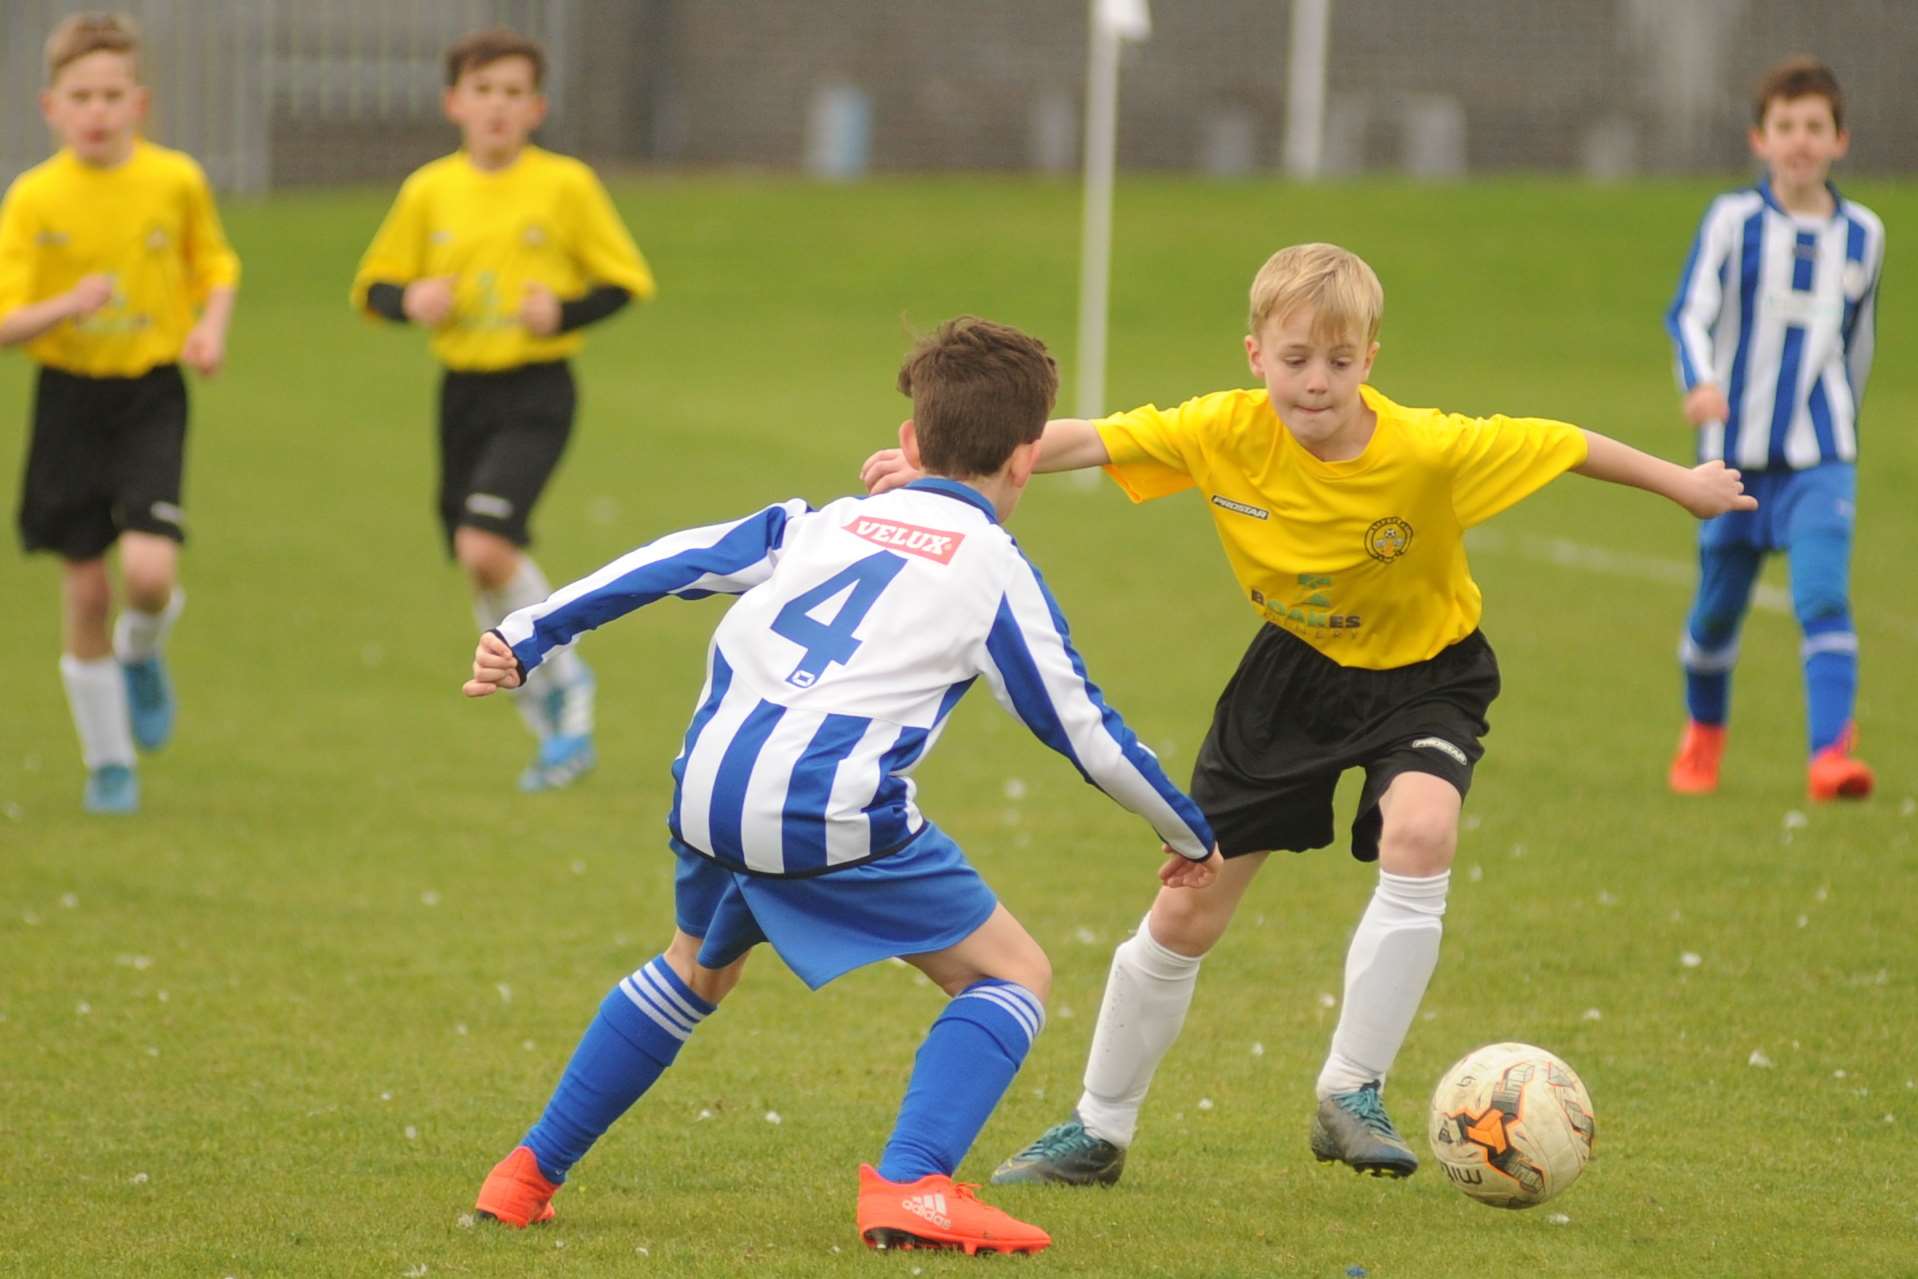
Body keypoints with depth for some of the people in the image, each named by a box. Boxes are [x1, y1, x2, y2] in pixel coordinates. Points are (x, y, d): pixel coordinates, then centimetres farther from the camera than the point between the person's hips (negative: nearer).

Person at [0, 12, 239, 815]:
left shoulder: (176, 182, -4)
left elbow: (214, 265, 15)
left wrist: (212, 327, -4)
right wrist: (67, 307, -28)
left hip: (152, 395, 0)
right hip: (69, 400, 0)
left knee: (149, 569, -19)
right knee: (84, 586, 4)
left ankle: (142, 654, 18)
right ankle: (108, 763, 21)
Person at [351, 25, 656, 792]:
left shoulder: (564, 185, -5)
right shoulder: (428, 192, 3)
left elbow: (627, 280, 2)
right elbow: (372, 287, 11)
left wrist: (564, 312, -16)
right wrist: (409, 300, -11)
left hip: (536, 391, -4)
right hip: (462, 391, 4)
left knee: (484, 547, -23)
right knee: (488, 573, 8)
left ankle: (562, 679, -1)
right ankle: (558, 729, 26)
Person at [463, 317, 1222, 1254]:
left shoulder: (823, 524, 22)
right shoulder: (997, 574, 9)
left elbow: (668, 565, 16)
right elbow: (1083, 730, 13)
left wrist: (528, 636, 19)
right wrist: (1189, 836, 27)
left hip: (708, 790, 6)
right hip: (834, 811, -6)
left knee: (699, 967, 34)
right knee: (1012, 975, 8)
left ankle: (530, 1175, 34)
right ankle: (909, 1185, -13)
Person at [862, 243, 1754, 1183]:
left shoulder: (1431, 450, -29)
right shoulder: (1225, 433, -23)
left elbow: (1560, 445, -17)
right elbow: (1088, 440, -23)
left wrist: (1681, 485, -4)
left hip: (1423, 674, -2)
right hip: (1295, 670, 2)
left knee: (1418, 833, -33)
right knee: (1188, 910, 4)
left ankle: (1349, 1096, -18)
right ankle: (1098, 1130, 25)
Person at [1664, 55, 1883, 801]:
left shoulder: (1861, 235, 6)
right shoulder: (1733, 221, -3)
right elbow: (1689, 313, -13)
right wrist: (1700, 383, -32)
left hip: (1821, 459, 0)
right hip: (1736, 453, 0)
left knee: (1823, 597, -18)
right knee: (1717, 608, 11)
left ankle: (1831, 754, -26)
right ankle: (1703, 733, 37)